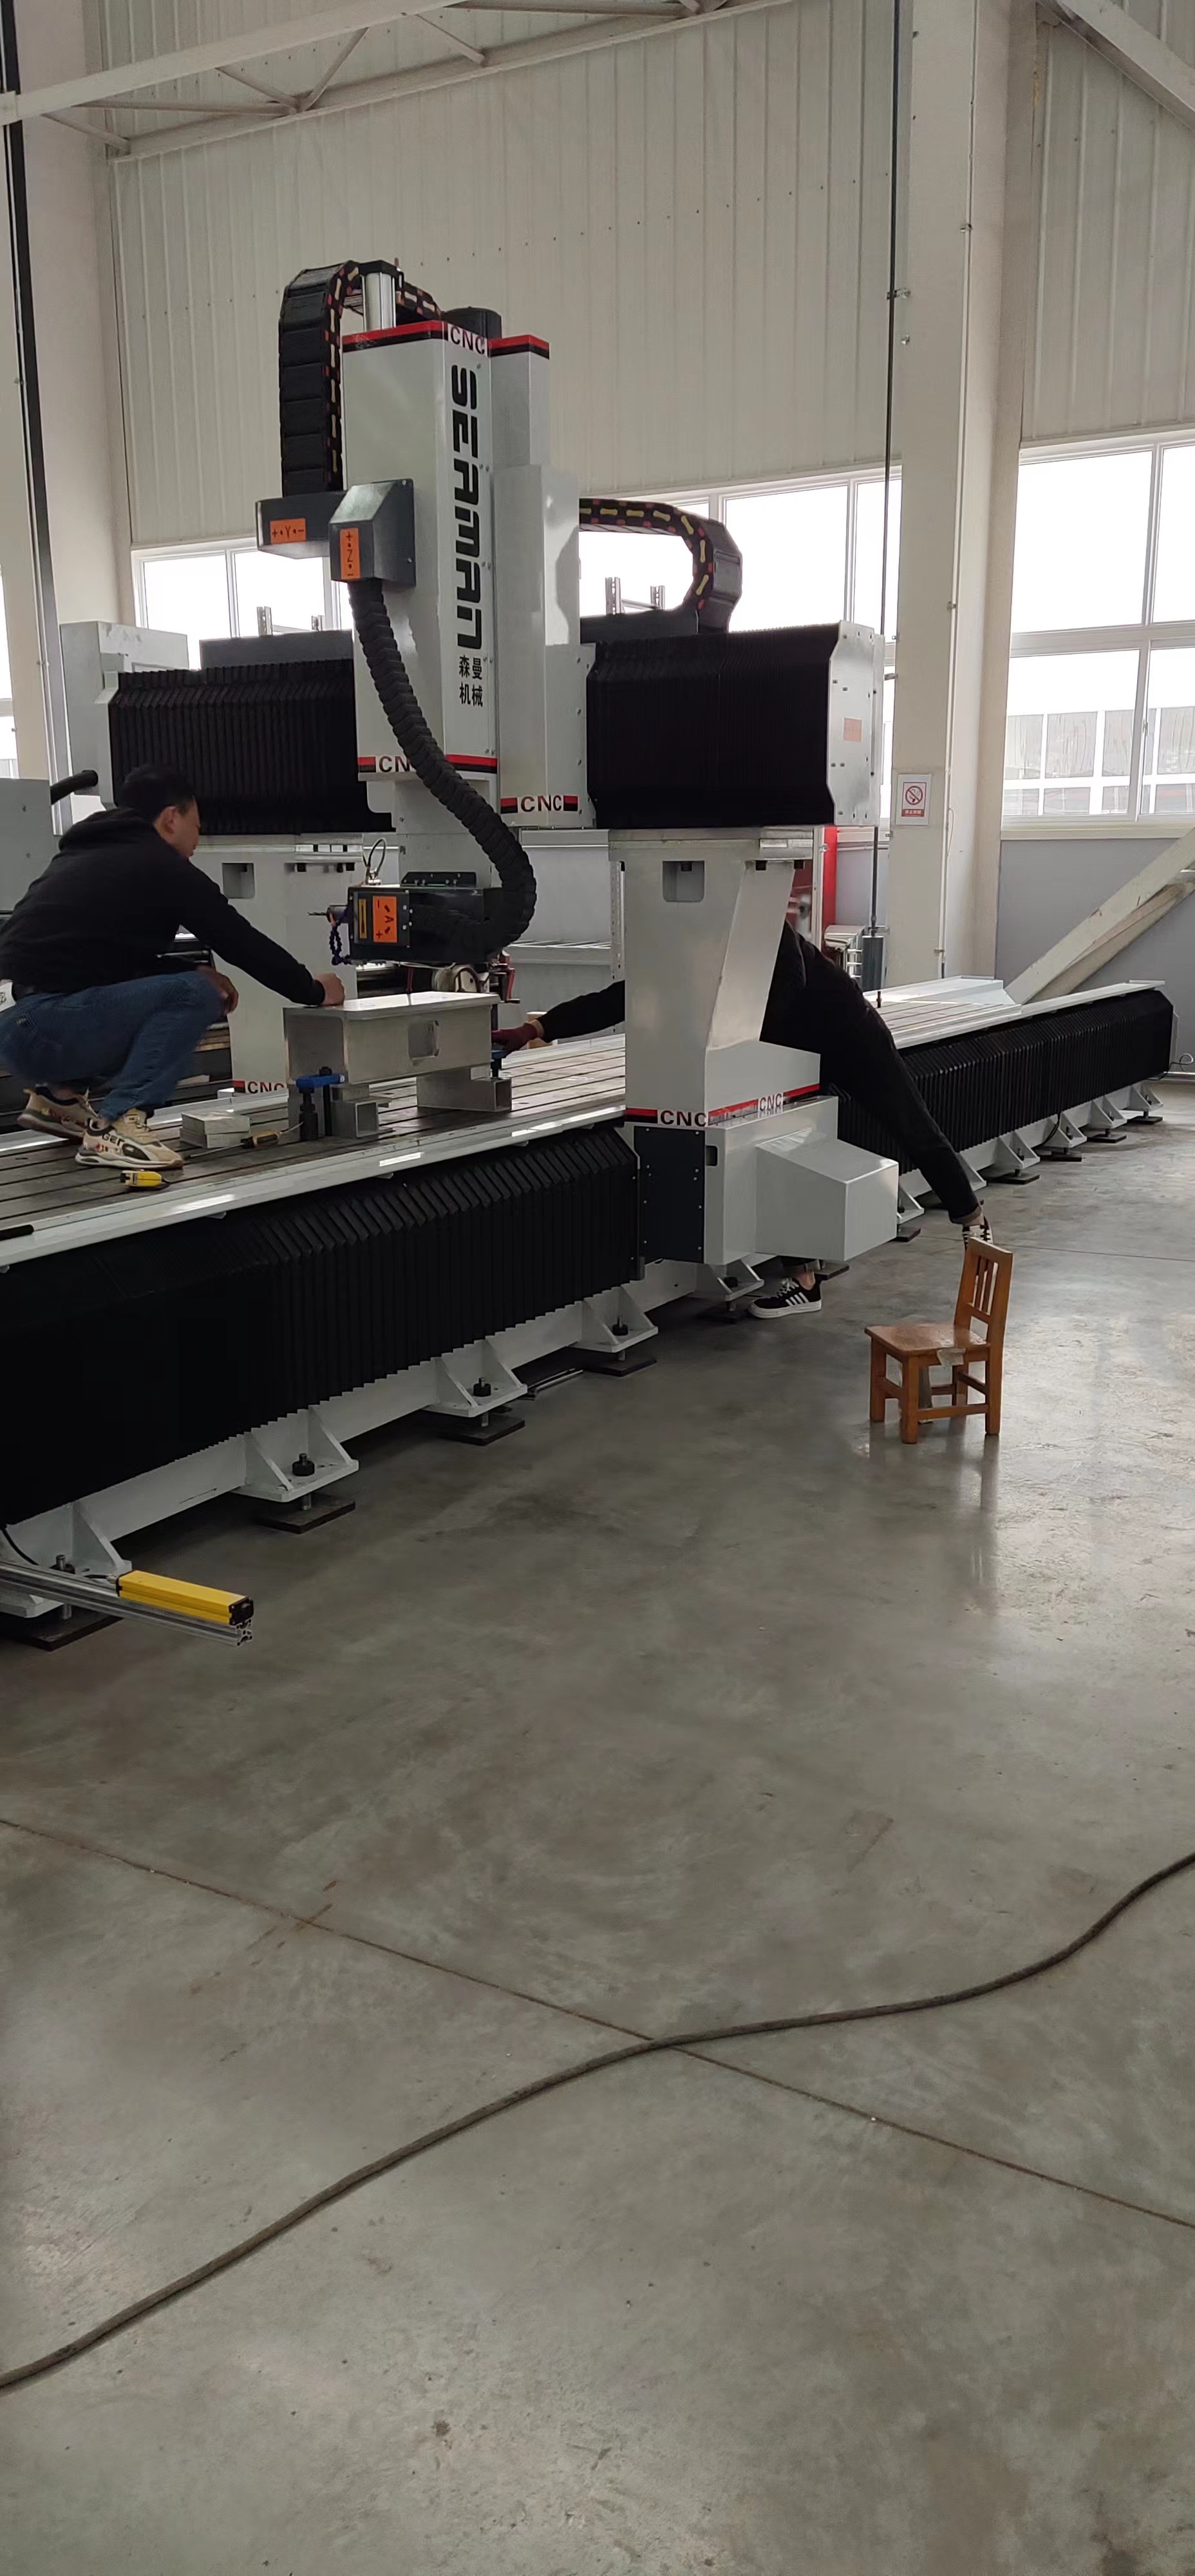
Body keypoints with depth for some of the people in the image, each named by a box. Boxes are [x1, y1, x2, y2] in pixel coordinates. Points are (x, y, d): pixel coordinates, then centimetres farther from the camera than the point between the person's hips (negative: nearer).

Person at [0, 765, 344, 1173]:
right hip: (46, 1027, -9)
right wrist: (313, 990, 17)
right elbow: (243, 943, 3)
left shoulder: (84, 853, 23)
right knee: (195, 994, -8)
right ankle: (116, 1125, -15)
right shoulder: (162, 867, -1)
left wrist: (188, 970, 23)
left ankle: (62, 1093, 16)